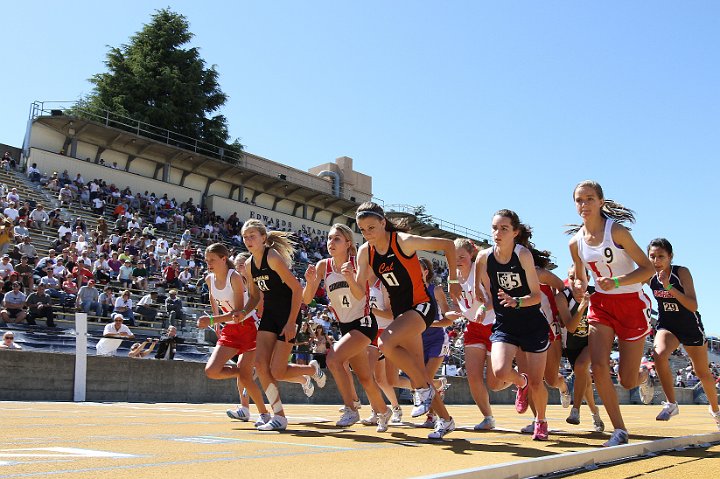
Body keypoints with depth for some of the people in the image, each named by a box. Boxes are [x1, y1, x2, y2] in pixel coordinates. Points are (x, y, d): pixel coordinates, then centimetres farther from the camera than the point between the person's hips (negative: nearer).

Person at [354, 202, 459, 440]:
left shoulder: (404, 241, -17)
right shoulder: (365, 252, 1)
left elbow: (448, 245, -9)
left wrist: (453, 281, -6)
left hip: (420, 306, -7)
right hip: (399, 311, 7)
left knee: (385, 343, -30)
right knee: (416, 371, 8)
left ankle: (423, 388, -9)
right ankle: (445, 419, 24)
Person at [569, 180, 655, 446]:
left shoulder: (616, 231, -15)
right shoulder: (576, 242, 0)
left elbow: (648, 269, -14)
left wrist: (616, 281, -28)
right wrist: (579, 287, -9)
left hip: (631, 304, -4)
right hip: (601, 305, 4)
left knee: (627, 381, 0)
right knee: (598, 366, -16)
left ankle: (643, 375, 39)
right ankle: (619, 430, 0)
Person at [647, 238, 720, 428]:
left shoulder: (682, 272, -23)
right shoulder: (650, 277, -12)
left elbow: (693, 306, -30)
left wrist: (669, 287, -42)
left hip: (690, 327, -2)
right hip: (666, 325, 2)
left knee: (702, 372, 14)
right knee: (659, 354, -30)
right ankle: (671, 404, -18)